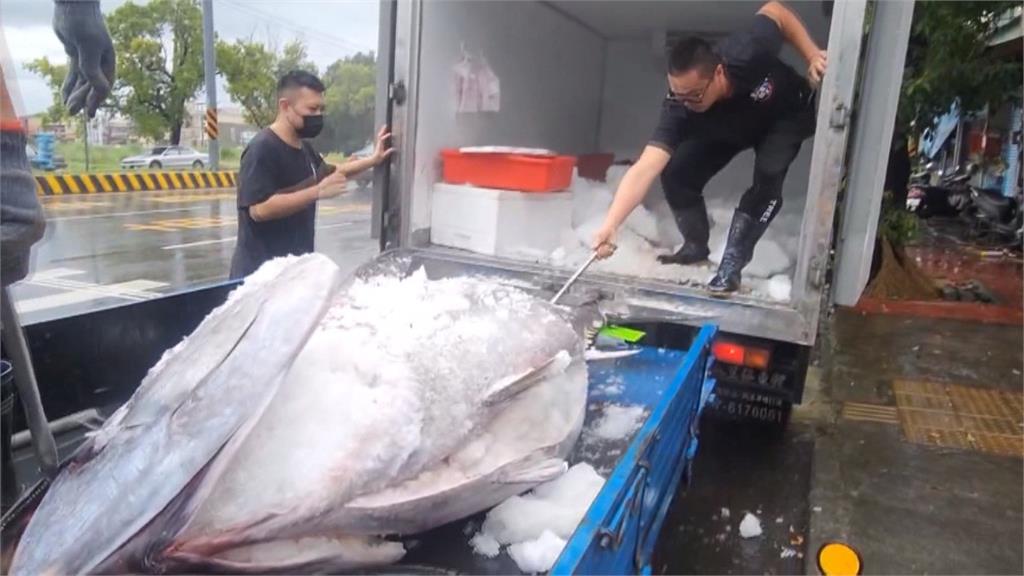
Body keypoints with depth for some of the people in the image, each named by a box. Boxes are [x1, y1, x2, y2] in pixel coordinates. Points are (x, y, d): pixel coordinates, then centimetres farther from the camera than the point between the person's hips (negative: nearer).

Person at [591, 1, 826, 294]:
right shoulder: (679, 108, -39)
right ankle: (696, 246, 12)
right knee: (677, 173, -12)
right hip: (728, 129, 2)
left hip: (786, 117, -2)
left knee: (767, 179, -26)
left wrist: (812, 54, -26)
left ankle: (730, 267, -15)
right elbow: (644, 170, -49)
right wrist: (610, 224, -60)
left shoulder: (748, 52, -42)